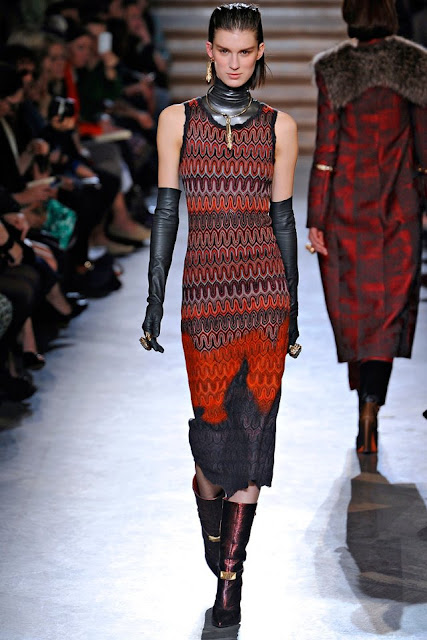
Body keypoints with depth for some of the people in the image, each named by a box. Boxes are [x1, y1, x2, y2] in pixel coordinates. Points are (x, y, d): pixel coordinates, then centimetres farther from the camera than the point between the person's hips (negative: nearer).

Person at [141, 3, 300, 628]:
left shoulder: (279, 126, 7)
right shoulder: (178, 120, 5)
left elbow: (282, 216, 9)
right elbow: (166, 210, 5)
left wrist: (294, 306, 9)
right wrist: (155, 299, 1)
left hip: (265, 288, 1)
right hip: (204, 289, 0)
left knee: (252, 424, -2)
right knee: (213, 424, -1)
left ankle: (230, 574, 7)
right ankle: (211, 516, 32)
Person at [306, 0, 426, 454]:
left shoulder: (333, 68, -8)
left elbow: (325, 149, -9)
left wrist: (315, 220, -5)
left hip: (345, 202, -1)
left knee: (350, 303, 15)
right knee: (388, 307, 4)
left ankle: (365, 400, 25)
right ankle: (370, 411, -10)